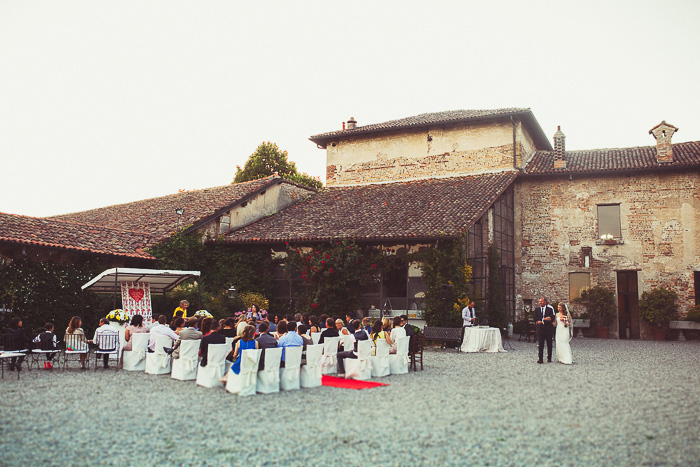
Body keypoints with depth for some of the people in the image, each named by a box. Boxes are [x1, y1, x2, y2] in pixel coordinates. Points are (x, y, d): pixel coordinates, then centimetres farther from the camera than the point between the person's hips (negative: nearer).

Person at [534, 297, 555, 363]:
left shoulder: (550, 308, 0)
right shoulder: (537, 309, 8)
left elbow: (552, 318, -7)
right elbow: (536, 319, 3)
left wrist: (542, 321, -15)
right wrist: (545, 319, -12)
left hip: (548, 328, -1)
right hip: (540, 329, 1)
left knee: (549, 344, 10)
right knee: (540, 345, -6)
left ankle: (549, 358, 22)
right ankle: (540, 359, -7)